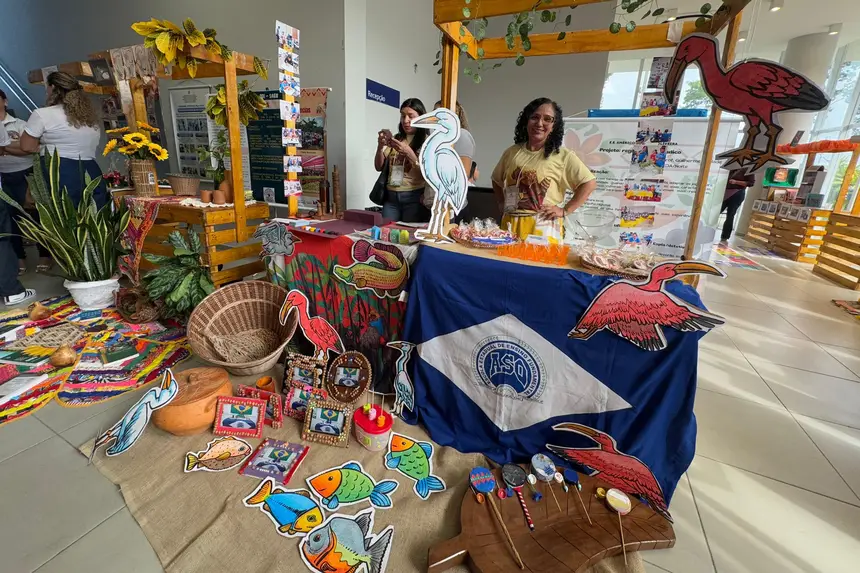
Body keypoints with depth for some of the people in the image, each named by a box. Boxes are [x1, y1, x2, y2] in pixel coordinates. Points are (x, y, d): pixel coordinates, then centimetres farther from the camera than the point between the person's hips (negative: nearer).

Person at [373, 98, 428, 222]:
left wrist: (409, 153, -20)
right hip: (391, 197, 3)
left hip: (414, 197, -3)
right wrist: (380, 147, -8)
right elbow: (379, 167, 10)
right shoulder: (395, 139, 11)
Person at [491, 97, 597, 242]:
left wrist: (564, 211, -6)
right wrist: (503, 205, 11)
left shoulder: (562, 155, -2)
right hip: (510, 224, 3)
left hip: (543, 227, -3)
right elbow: (497, 181, 22)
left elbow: (589, 183, -2)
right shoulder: (512, 152, 9)